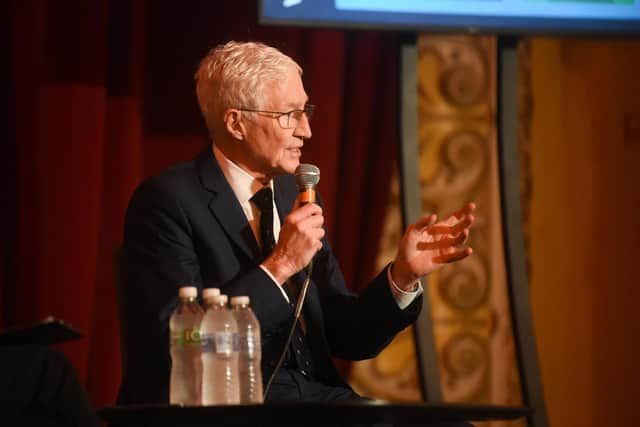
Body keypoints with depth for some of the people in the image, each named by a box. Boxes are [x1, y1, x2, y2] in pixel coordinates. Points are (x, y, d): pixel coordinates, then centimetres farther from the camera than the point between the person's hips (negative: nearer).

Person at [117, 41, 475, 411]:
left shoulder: (294, 193, 13)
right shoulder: (168, 201, -8)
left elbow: (345, 338, 14)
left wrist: (404, 274, -2)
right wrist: (278, 266, -18)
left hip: (313, 395, 7)